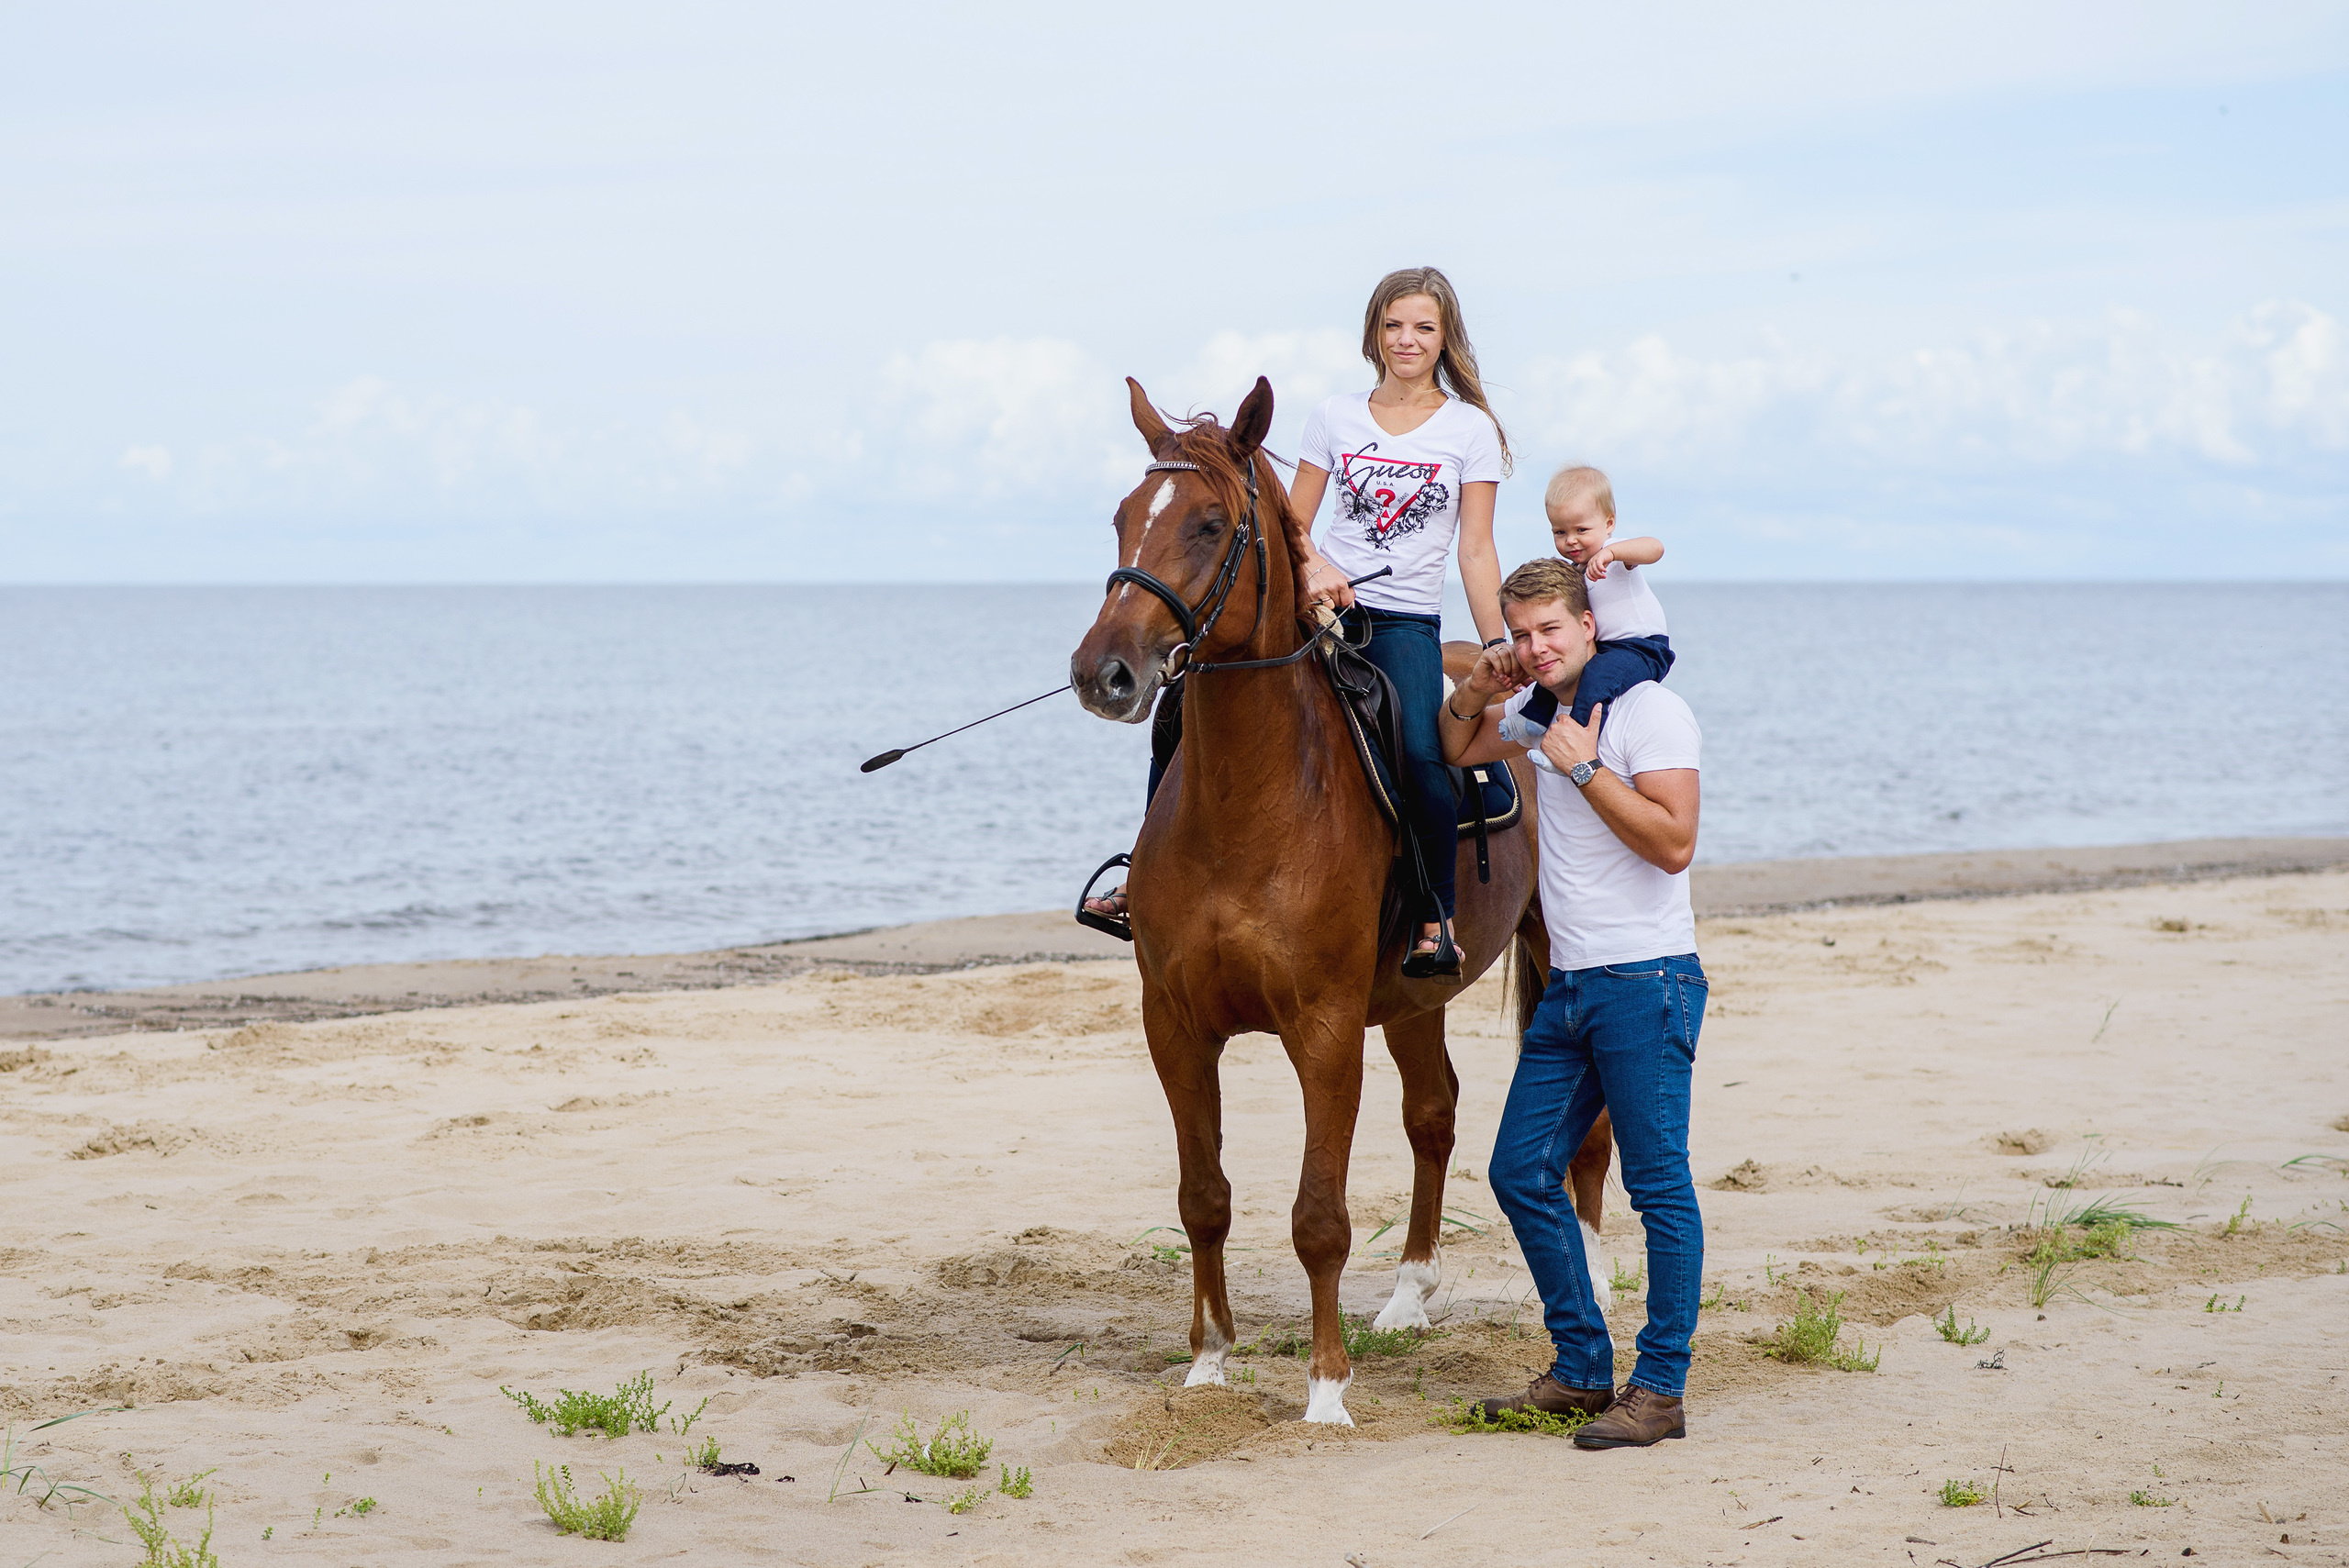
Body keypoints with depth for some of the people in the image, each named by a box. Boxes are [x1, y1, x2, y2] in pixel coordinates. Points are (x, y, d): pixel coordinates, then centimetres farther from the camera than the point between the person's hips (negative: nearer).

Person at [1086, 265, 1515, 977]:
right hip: (1322, 601, 3)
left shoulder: (1471, 430, 2)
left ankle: (1436, 920, -16)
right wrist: (1312, 563, -13)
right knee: (1190, 692, -13)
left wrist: (1500, 645, -9)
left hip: (1406, 621, -3)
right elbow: (1292, 524, 9)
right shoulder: (1336, 416, 8)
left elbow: (1476, 551, -1)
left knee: (1419, 753, -30)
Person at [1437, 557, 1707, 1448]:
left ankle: (1660, 1390, -1)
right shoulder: (1541, 712, 14)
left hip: (1645, 982, -9)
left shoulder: (1651, 712, -10)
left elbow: (1674, 842, -20)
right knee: (1522, 1175, 8)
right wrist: (1478, 690, 11)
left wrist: (1584, 766, -18)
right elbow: (1456, 748, 32)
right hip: (1570, 986, 9)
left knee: (1659, 1185, -5)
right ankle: (1582, 1370, 17)